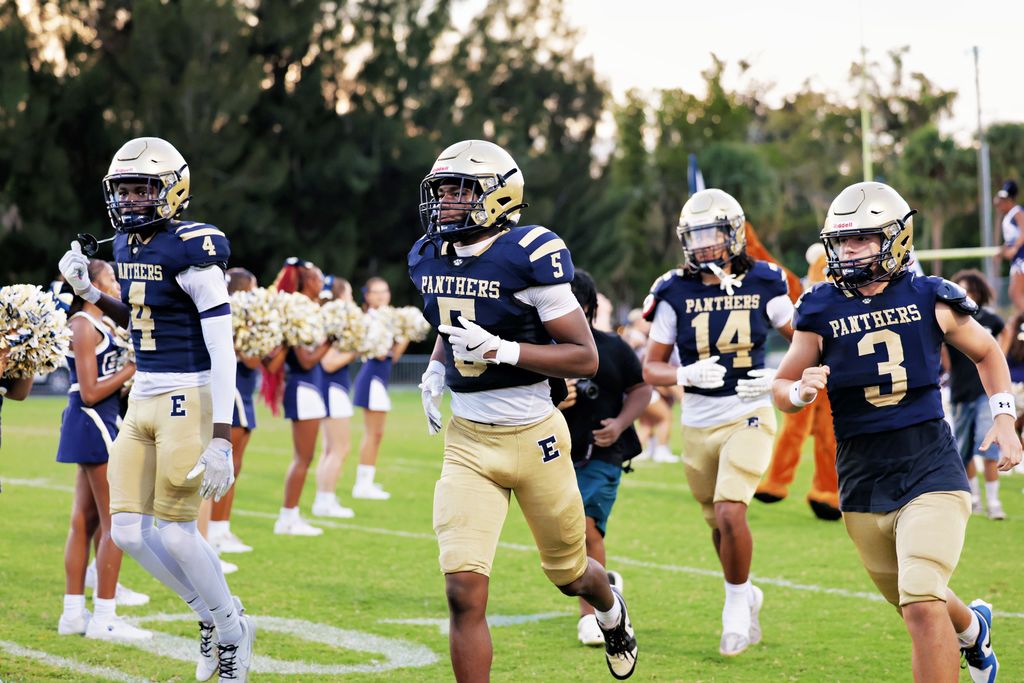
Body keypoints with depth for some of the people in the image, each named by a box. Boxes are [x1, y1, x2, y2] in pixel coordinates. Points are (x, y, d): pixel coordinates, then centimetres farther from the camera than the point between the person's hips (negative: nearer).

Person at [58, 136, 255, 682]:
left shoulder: (191, 250, -16)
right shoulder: (127, 244, 8)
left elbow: (222, 350, -19)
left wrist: (221, 438, -24)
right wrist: (90, 293, 8)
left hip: (189, 400, -8)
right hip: (143, 399, 8)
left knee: (175, 533, -3)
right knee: (128, 530, 6)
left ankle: (232, 631, 20)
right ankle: (213, 617, 26)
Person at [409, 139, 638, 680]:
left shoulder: (529, 256, -17)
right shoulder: (428, 258, 3)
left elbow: (585, 357, -16)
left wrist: (500, 350, -27)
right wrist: (434, 371, 5)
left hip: (534, 437, -3)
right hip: (467, 439, 4)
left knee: (569, 575, 19)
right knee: (464, 591, -14)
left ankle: (611, 610, 55)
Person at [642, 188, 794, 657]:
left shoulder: (763, 285, -4)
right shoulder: (675, 292, -3)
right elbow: (651, 368, 1)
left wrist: (780, 378, -11)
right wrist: (687, 376, -20)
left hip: (748, 416, -2)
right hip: (698, 424, 2)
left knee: (730, 512, -19)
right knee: (719, 524, 14)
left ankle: (736, 602, 4)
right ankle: (747, 596, 40)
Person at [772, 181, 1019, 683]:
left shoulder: (930, 300, -3)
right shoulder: (822, 309, -2)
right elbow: (781, 387, 4)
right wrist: (800, 392, -19)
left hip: (929, 467, -3)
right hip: (862, 479, 3)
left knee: (922, 606, -18)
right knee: (910, 600, 19)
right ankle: (972, 626, 52)